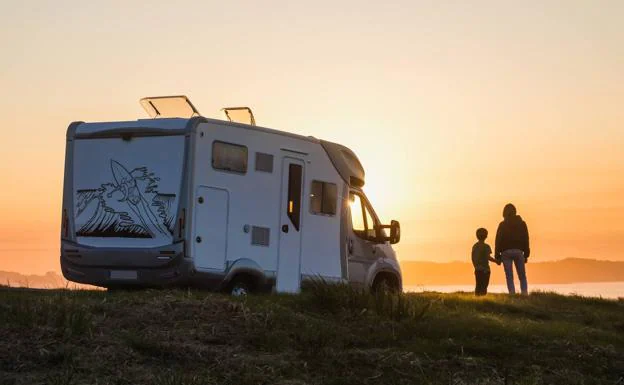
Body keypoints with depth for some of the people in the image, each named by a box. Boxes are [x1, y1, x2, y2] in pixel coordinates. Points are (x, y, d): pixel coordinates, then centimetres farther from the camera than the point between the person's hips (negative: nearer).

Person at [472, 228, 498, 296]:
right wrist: (496, 261, -2)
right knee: (484, 286, -4)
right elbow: (488, 257, -16)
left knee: (478, 286, 8)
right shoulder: (486, 246, -9)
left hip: (477, 269, 5)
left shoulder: (474, 246, 9)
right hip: (484, 269, -5)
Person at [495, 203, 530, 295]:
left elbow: (498, 240, -1)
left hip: (506, 252, -2)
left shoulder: (502, 225, 1)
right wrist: (526, 255, 11)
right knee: (522, 277, 8)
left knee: (509, 277, 0)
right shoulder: (522, 223, 8)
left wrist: (497, 256, 1)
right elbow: (526, 240, 8)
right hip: (518, 251, 2)